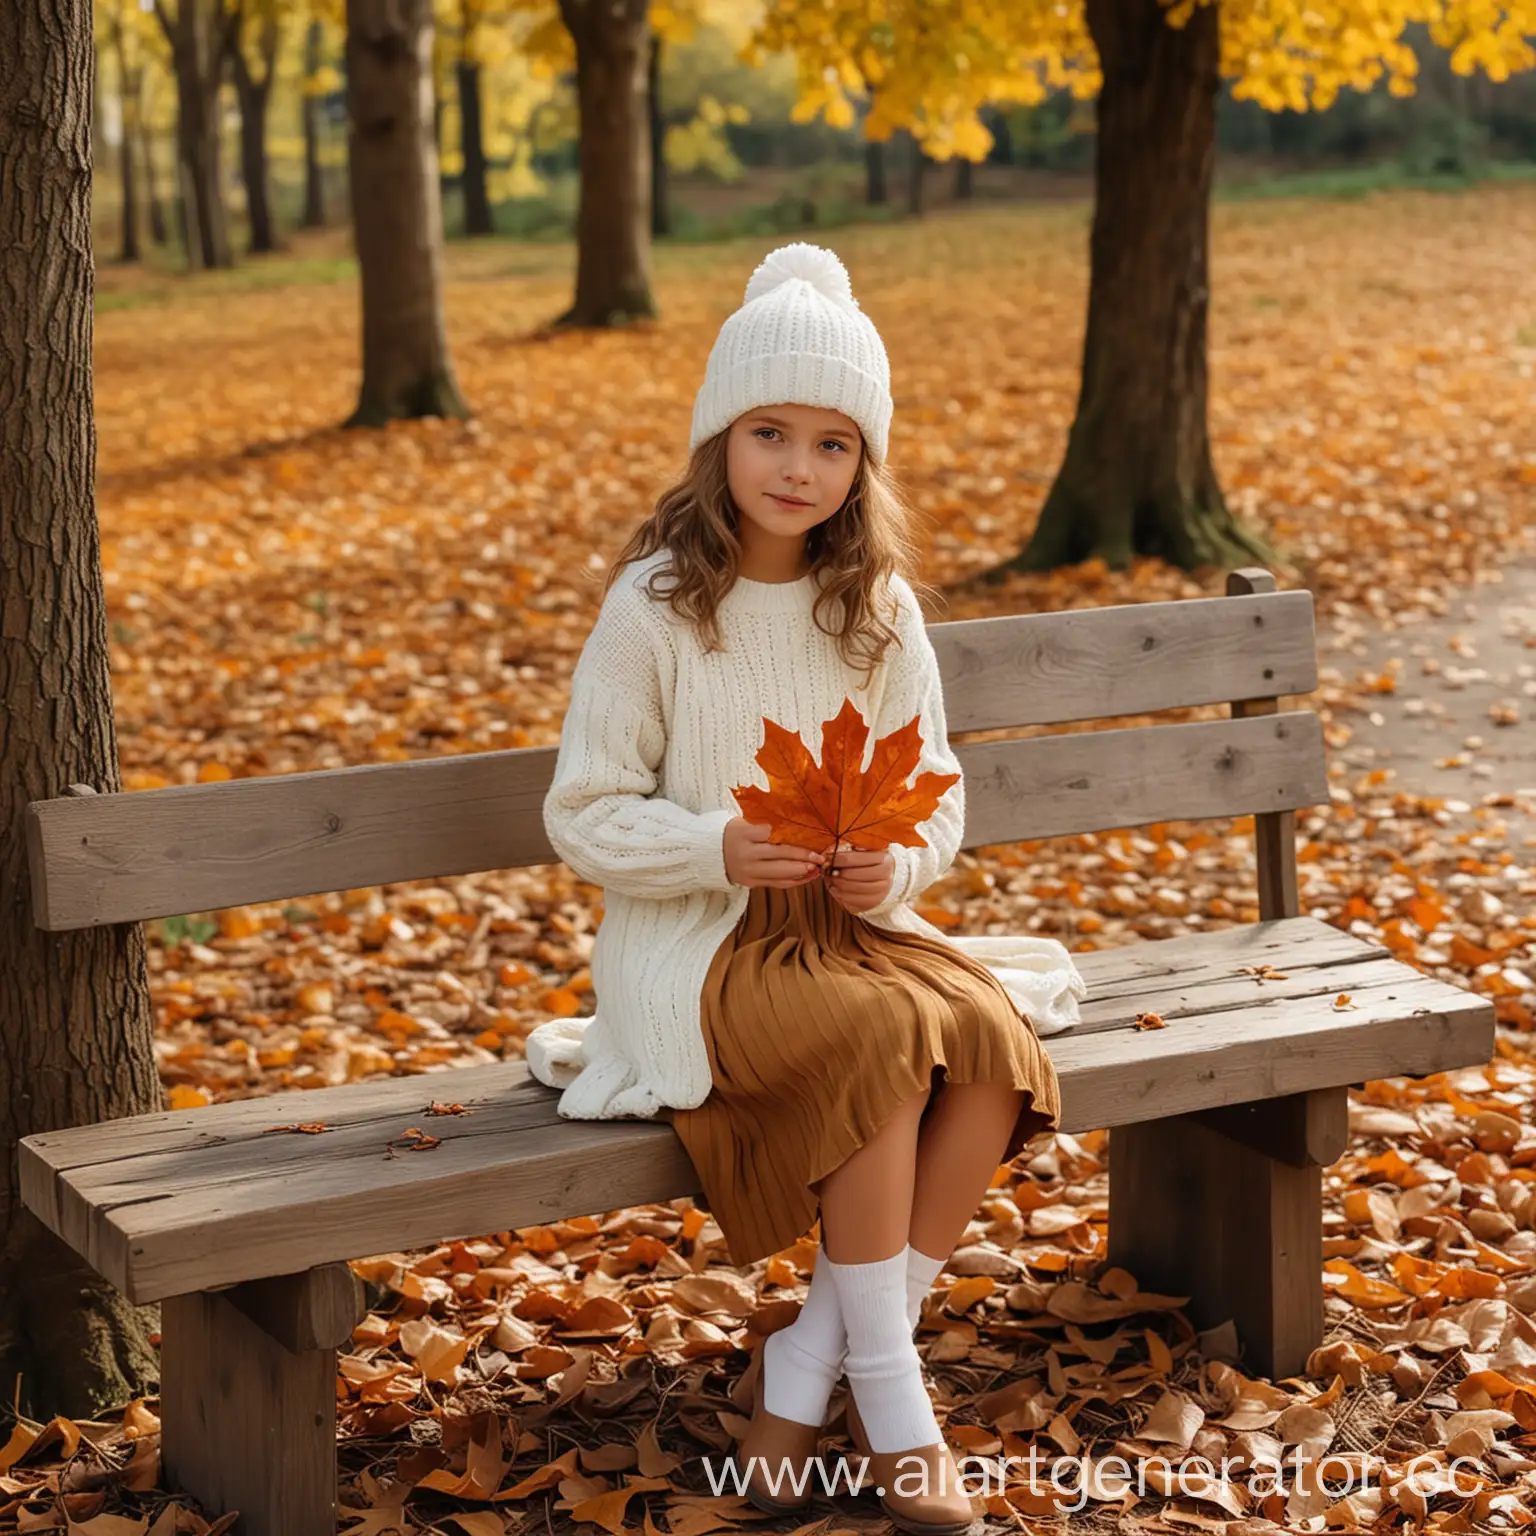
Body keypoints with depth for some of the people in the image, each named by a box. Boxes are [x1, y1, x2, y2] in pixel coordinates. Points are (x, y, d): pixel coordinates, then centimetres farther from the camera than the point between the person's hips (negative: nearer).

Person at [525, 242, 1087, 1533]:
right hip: (701, 945, -4)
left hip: (856, 926, 5)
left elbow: (939, 796, 10)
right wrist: (716, 848, -23)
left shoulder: (878, 606, 5)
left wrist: (897, 862, -13)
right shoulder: (654, 606, -7)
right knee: (890, 1039, -32)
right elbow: (584, 816, -5)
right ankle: (887, 1391, -16)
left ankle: (807, 1365, -14)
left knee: (997, 1035, -25)